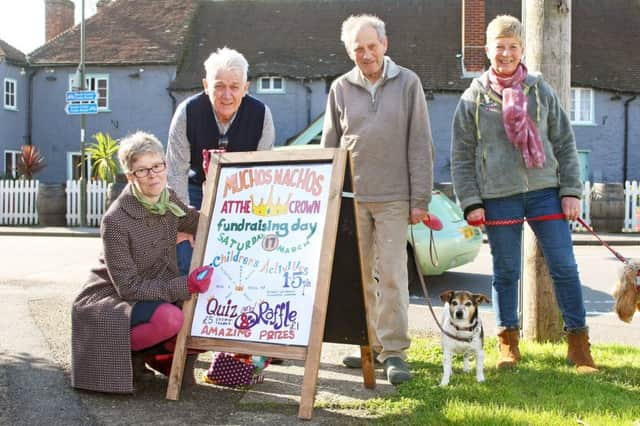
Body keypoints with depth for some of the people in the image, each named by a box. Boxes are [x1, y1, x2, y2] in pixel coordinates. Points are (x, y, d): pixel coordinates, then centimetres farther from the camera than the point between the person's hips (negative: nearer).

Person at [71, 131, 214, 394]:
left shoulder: (169, 200, -3)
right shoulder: (116, 220, -23)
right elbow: (128, 287, -23)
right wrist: (186, 285, -29)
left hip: (156, 296, 7)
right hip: (110, 302, -7)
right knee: (170, 318, -36)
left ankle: (150, 352, 10)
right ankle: (114, 351, -8)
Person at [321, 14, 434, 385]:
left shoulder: (408, 83, 2)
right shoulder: (341, 89, 8)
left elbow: (421, 145, 0)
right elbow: (329, 147, 11)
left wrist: (420, 199, -5)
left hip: (393, 198, -3)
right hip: (350, 197, 3)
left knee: (392, 275, -4)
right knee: (357, 275, 8)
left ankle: (394, 350, 3)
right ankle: (368, 343, 20)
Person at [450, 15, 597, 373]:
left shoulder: (540, 91, 7)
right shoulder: (474, 98, 4)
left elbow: (565, 143, 8)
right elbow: (462, 157, 4)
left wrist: (571, 191, 0)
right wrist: (471, 203, -4)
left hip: (545, 191, 1)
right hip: (498, 198, -1)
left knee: (564, 267, 1)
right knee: (506, 272, 7)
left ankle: (578, 340, 14)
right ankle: (508, 340, 22)